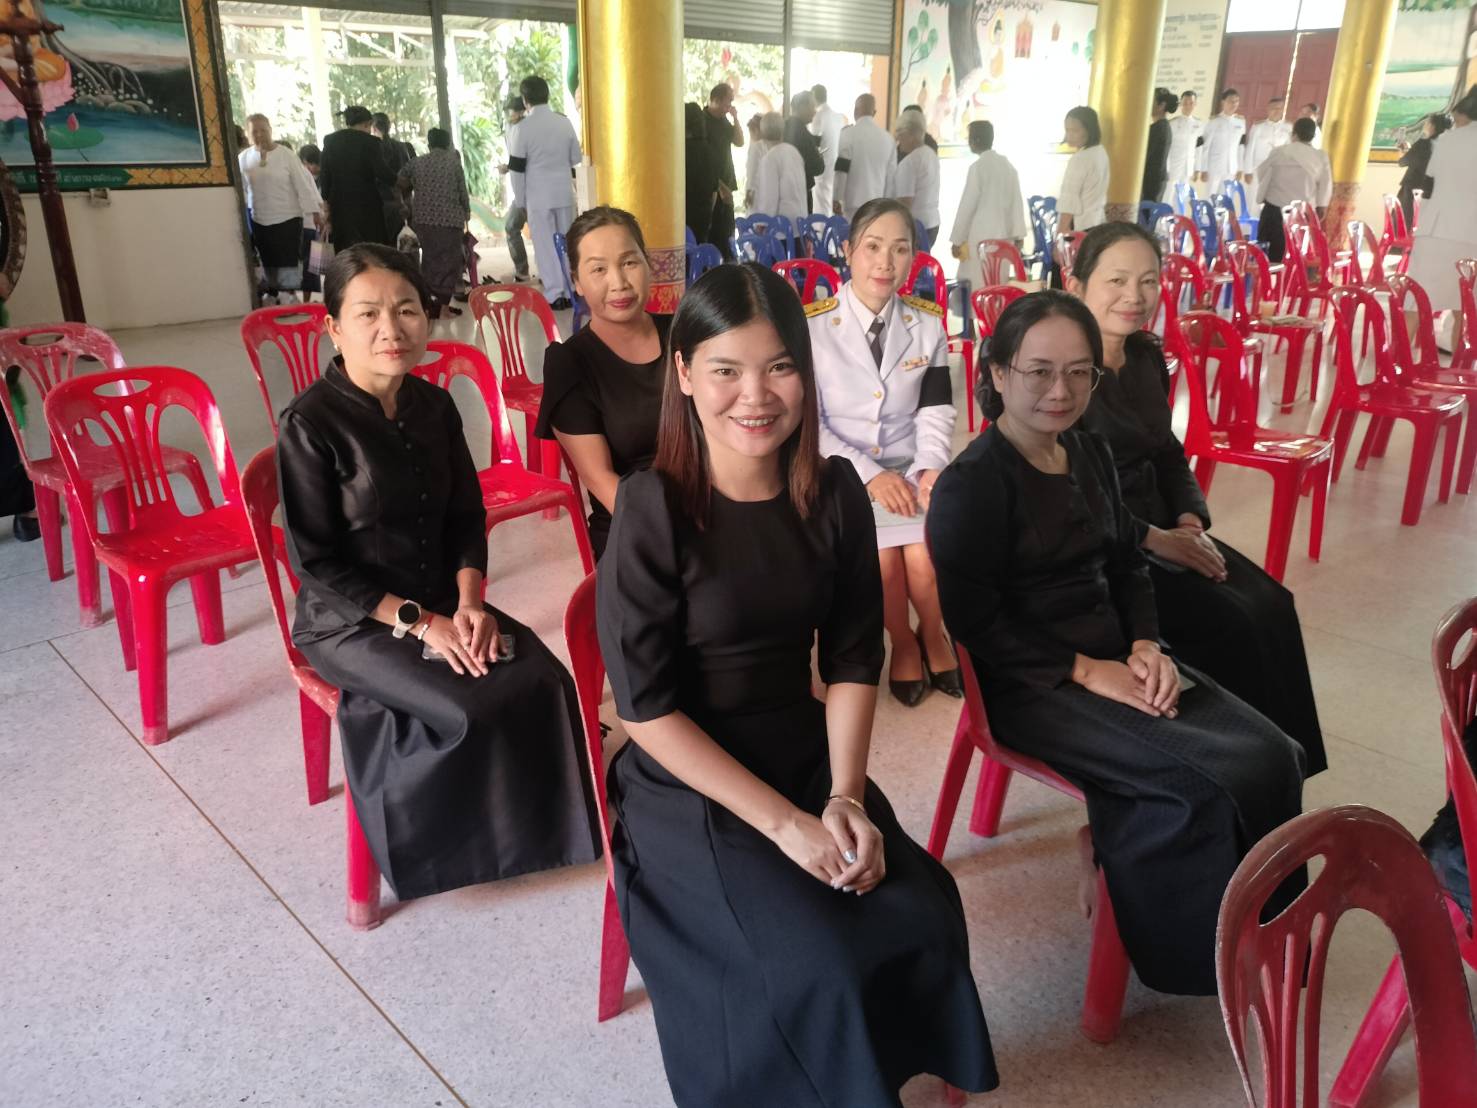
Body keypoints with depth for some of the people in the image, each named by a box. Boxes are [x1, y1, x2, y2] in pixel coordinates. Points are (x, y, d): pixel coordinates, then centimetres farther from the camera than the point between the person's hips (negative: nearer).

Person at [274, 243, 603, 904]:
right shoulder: (310, 424, -15)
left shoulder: (434, 406, 2)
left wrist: (468, 601, -11)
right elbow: (315, 563, -15)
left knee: (543, 683, -15)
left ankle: (534, 822, 9)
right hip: (349, 620, -5)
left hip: (442, 602, 6)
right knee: (477, 709, -23)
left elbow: (467, 516, 7)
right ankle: (465, 845, 5)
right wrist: (418, 622, -19)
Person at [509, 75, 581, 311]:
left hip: (539, 194, -4)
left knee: (545, 244, 2)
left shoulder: (522, 128, -11)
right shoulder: (564, 122, 1)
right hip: (564, 191, 4)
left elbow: (517, 166, -10)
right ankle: (569, 291, 16)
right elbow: (576, 159, 7)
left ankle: (555, 294, 0)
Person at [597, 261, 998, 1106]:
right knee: (821, 963, -19)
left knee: (926, 917, -12)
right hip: (688, 785, -4)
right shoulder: (653, 508, -18)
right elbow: (646, 706, -17)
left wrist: (845, 796, -10)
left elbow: (854, 660, 3)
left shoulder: (835, 493, -4)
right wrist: (783, 822, -19)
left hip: (808, 755, 5)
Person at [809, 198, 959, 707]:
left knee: (925, 556, -25)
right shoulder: (812, 325, -7)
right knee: (880, 559, -27)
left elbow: (935, 410, 7)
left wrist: (930, 467, -13)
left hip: (910, 471, 3)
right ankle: (902, 642, 6)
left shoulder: (928, 323, 7)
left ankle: (933, 635, 9)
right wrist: (870, 475, -18)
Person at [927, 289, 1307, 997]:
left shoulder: (1090, 454, 9)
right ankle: (1113, 857, 5)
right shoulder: (970, 485, -14)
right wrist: (1086, 671, -19)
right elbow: (976, 624, -16)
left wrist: (1146, 646, -3)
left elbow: (1127, 566, 15)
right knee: (1207, 782, -21)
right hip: (1032, 685, -7)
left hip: (1117, 661, 8)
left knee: (1271, 757, -7)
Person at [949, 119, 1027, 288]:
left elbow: (967, 205, -9)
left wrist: (957, 240, -4)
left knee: (979, 288, -4)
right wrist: (1018, 235, 17)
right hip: (1003, 235, 7)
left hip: (981, 237, -7)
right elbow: (1017, 201, 12)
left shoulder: (978, 167, -10)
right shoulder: (1008, 164, 10)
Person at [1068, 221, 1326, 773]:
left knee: (1270, 606, -8)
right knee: (1223, 622, -20)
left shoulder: (1146, 358, 10)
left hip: (1161, 527, 8)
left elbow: (1167, 454, 17)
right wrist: (1153, 538, -18)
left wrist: (1190, 520, -1)